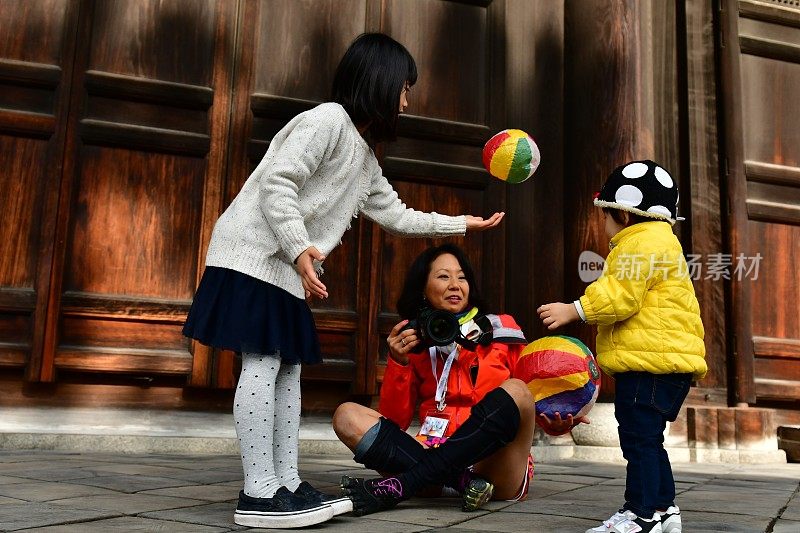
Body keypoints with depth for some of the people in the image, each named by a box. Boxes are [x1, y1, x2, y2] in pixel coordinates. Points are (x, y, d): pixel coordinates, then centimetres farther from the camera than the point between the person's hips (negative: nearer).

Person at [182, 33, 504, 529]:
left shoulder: (365, 160, 19)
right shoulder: (328, 120, -10)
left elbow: (397, 215, 25)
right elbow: (277, 183, -19)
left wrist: (463, 224, 28)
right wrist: (299, 248, -28)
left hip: (284, 268, 10)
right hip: (254, 254, -10)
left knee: (287, 366, 7)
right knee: (263, 362, -12)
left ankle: (287, 483, 11)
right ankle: (259, 493, -10)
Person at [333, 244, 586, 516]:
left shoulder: (500, 329, 10)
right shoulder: (414, 342, 13)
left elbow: (532, 395, 8)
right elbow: (395, 421, 8)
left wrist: (553, 423, -14)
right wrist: (398, 362, -5)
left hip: (495, 466, -1)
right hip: (434, 457, 2)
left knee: (515, 390, -27)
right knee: (347, 415, -12)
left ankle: (395, 487, -32)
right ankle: (462, 482, -29)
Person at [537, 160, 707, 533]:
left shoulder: (644, 241, -11)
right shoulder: (650, 240, 24)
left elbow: (620, 295, -20)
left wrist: (574, 310, -16)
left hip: (655, 360, -11)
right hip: (649, 360, 11)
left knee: (639, 436, -8)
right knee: (646, 438, 16)